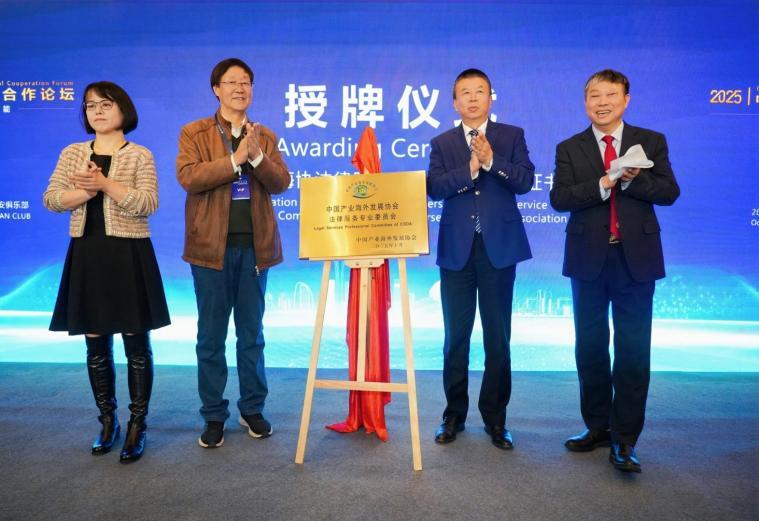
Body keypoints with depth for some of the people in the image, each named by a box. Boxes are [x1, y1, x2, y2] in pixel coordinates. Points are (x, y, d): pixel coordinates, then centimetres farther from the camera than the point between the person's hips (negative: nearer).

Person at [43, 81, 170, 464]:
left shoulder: (139, 155, 0)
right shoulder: (72, 153, 11)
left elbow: (148, 204, -11)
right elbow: (51, 199, 3)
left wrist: (105, 183, -20)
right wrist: (86, 191, -13)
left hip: (129, 254, -4)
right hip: (87, 255, 4)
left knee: (136, 343, 0)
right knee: (96, 344, 10)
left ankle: (137, 425, 11)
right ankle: (107, 420, 24)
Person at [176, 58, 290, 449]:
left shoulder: (265, 136, 11)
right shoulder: (194, 133, 2)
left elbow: (282, 183, 0)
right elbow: (188, 177, -13)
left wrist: (257, 156, -16)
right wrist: (235, 159, -18)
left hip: (255, 246, 2)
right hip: (212, 246, -2)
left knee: (252, 333, 11)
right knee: (211, 336, 6)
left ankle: (252, 409, 25)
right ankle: (214, 416, 19)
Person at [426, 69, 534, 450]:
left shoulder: (512, 136, 8)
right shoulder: (442, 143, 10)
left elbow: (525, 180, -5)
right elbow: (434, 188, -5)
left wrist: (491, 160, -16)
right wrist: (470, 168, -16)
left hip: (498, 246, -1)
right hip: (457, 248, 1)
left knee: (498, 337, 5)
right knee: (456, 337, 7)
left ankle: (495, 417, 18)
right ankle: (454, 414, 21)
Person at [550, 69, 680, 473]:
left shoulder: (651, 142, 6)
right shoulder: (569, 149, 6)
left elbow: (669, 192, -4)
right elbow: (559, 198, -7)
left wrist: (632, 181, -21)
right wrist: (601, 185, -20)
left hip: (635, 257, -1)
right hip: (589, 258, 1)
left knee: (633, 350, -1)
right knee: (590, 347, 10)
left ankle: (625, 440, 9)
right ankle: (597, 427, 25)